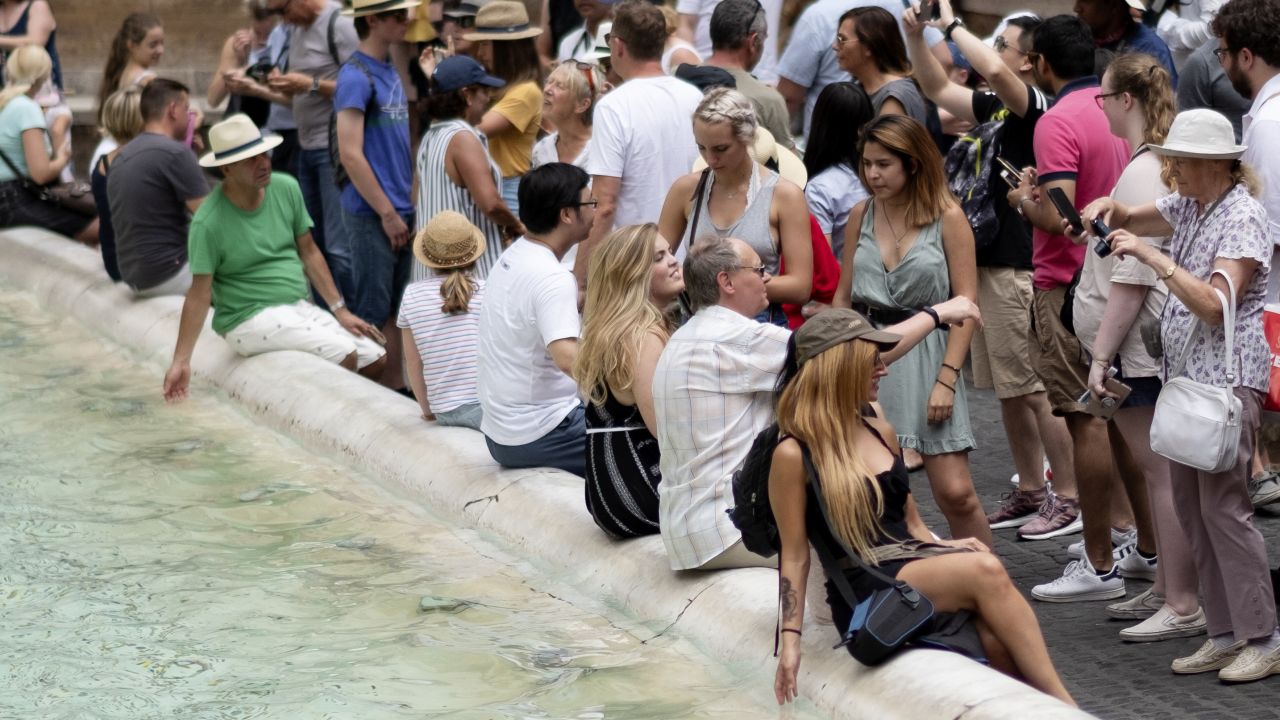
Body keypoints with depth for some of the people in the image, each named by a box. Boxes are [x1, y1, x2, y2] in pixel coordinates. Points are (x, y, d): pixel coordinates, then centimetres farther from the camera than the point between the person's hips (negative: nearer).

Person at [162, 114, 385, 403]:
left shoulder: (286, 189, 0)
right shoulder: (208, 223, -16)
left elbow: (309, 253, 9)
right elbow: (199, 294, -13)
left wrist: (340, 311, 5)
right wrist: (181, 361, -17)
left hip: (300, 308, 7)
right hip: (250, 321, -7)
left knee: (377, 360, -5)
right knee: (345, 355, -24)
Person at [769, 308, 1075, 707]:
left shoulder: (881, 433, 15)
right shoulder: (794, 455, -5)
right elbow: (795, 556, -2)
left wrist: (945, 548, 1)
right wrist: (790, 638, -9)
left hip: (915, 564, 6)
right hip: (865, 592, -6)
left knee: (998, 640, -26)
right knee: (984, 570, -29)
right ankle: (1062, 705, -26)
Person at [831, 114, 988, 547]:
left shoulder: (947, 218, -2)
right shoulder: (862, 215, 9)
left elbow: (966, 302, -5)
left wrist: (946, 379, -12)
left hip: (925, 358, -3)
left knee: (955, 493, -7)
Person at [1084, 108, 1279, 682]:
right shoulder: (1187, 207, 13)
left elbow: (1215, 303, -21)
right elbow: (1133, 221, 29)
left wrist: (1152, 256, -23)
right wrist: (1110, 208, 5)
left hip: (1228, 375, -9)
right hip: (1183, 371, 9)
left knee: (1223, 505, -11)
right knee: (1189, 506, 7)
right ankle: (1226, 634, 12)